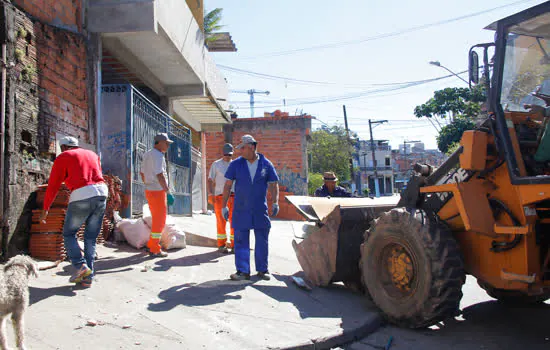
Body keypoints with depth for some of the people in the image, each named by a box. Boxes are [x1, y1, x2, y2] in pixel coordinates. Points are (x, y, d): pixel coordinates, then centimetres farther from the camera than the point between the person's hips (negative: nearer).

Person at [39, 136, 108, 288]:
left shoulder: (63, 157, 11)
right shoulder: (92, 154, 26)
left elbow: (53, 185, 8)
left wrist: (45, 209, 13)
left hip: (81, 196, -5)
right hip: (102, 192, 5)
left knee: (69, 234, 14)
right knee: (91, 238, 12)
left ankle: (81, 265, -3)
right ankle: (87, 278, 10)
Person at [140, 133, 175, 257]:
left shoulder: (147, 154, 15)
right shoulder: (157, 155, -16)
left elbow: (142, 173, 21)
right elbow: (160, 175, -24)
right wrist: (168, 192, -24)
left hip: (149, 190, 9)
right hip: (158, 191, -9)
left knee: (157, 219, 19)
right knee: (159, 220, -2)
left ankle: (151, 244, 25)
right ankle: (155, 250, 3)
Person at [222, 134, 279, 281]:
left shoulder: (266, 164, 2)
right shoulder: (236, 164, 2)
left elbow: (274, 185, 5)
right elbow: (228, 185, 3)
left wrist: (275, 203, -8)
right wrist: (224, 206, 0)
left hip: (260, 210, 0)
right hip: (241, 210, 0)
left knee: (262, 241, 6)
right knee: (241, 241, 1)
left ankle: (262, 270, 19)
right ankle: (243, 271, 8)